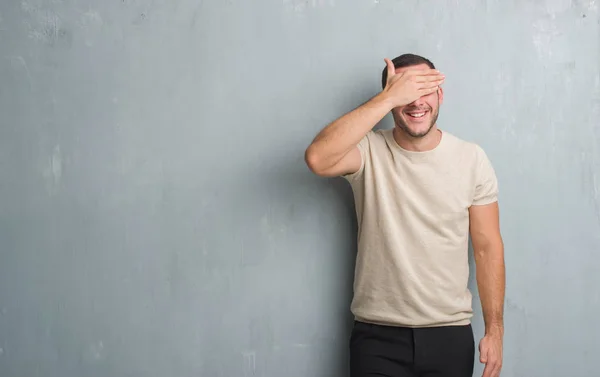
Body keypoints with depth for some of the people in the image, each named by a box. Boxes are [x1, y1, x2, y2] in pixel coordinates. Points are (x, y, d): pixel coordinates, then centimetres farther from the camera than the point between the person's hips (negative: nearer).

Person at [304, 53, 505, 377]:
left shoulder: (471, 158, -2)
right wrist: (387, 98, -26)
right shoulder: (369, 152, -7)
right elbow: (318, 159, -29)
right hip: (377, 336, -1)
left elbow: (487, 247, 2)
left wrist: (494, 330, -1)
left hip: (450, 333, 2)